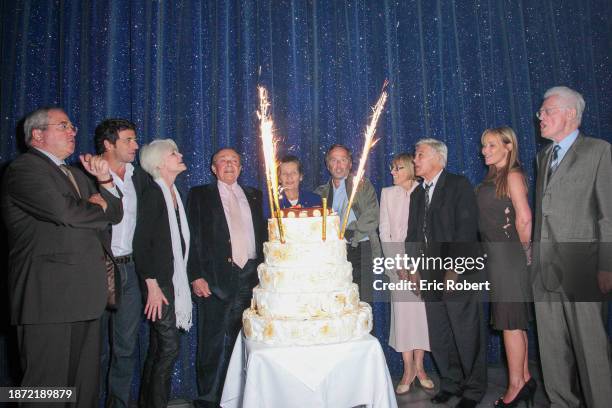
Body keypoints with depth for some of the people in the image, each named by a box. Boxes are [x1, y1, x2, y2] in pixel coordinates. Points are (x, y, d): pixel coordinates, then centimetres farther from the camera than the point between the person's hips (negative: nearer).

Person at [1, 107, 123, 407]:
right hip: (48, 297, -8)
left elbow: (115, 215, 17)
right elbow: (63, 211, -22)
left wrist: (104, 180, 1)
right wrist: (97, 207, -2)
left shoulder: (77, 174, 22)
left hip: (86, 295, 8)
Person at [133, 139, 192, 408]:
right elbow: (141, 242, -15)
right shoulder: (152, 193, -10)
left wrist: (181, 283, 10)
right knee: (168, 348, -5)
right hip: (158, 283, -8)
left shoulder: (174, 194, 13)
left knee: (157, 350, 14)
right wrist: (152, 285, -18)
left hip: (173, 282, 8)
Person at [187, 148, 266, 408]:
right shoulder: (200, 195, 8)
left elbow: (263, 233, 16)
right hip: (217, 278, -3)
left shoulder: (254, 196, 18)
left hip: (252, 276, 3)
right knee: (214, 342, 1)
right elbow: (193, 237, 1)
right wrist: (196, 276, -8)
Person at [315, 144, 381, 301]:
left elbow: (371, 219, -3)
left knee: (361, 301, -6)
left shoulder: (363, 185, 8)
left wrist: (347, 235, -10)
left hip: (359, 251, -2)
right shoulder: (321, 192, 18)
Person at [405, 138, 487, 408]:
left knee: (467, 333, 2)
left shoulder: (459, 185, -3)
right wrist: (412, 268, 8)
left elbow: (466, 229, -12)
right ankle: (451, 382, 28)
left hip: (459, 272, -6)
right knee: (438, 335, 11)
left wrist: (454, 269, -17)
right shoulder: (417, 194, 17)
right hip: (431, 274, 6)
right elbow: (412, 234, 17)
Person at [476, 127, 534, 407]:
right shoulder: (492, 178, 15)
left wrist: (524, 249, -5)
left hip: (508, 255, -8)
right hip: (494, 255, 8)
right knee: (513, 321, 14)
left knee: (510, 321, -2)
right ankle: (525, 379, 25)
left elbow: (524, 218, -18)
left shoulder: (512, 175, -10)